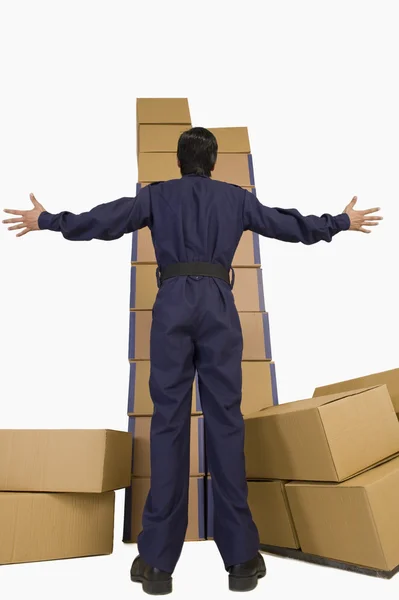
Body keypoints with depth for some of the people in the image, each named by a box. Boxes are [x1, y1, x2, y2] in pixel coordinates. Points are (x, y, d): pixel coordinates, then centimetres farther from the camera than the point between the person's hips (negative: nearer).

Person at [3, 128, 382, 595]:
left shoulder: (157, 195, 16)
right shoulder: (236, 198, 18)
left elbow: (102, 221, 12)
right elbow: (289, 224, 23)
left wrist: (46, 220, 26)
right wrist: (342, 222, 39)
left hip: (172, 305, 0)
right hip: (218, 304, 1)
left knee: (168, 422, 1)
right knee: (225, 421, 2)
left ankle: (158, 561, 8)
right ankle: (240, 558, 9)